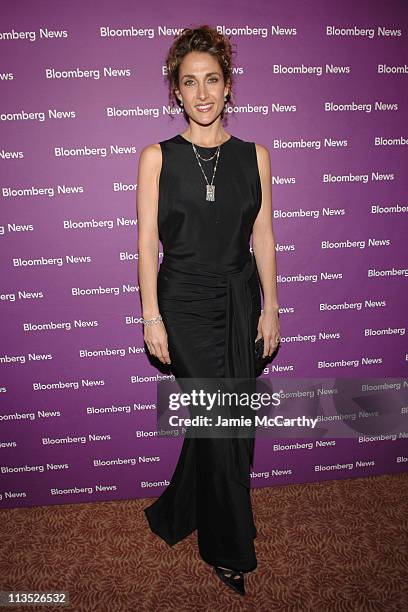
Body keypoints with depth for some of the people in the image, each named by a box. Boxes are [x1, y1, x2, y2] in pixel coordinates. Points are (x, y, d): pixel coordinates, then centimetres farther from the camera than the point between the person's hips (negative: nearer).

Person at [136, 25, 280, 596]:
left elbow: (262, 236, 6)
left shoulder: (254, 155, 5)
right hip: (186, 303, -3)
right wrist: (151, 316, -8)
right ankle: (231, 549, 26)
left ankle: (177, 515, 39)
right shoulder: (158, 156, -2)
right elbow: (148, 240, -3)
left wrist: (271, 306, 5)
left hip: (241, 301, 4)